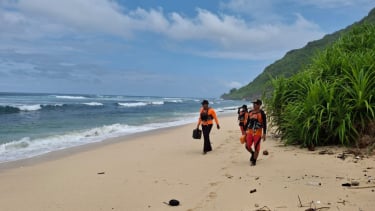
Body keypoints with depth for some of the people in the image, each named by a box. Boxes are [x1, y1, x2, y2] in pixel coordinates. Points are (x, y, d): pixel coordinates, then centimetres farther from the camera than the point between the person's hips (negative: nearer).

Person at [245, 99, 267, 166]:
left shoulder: (261, 113, -7)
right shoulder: (250, 112, 8)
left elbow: (264, 124, -7)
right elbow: (247, 122, 17)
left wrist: (264, 134, -11)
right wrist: (245, 131, 16)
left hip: (258, 132, -5)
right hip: (250, 132, 5)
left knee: (256, 147, 0)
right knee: (247, 146, 3)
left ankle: (254, 161, 14)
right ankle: (253, 153, 33)